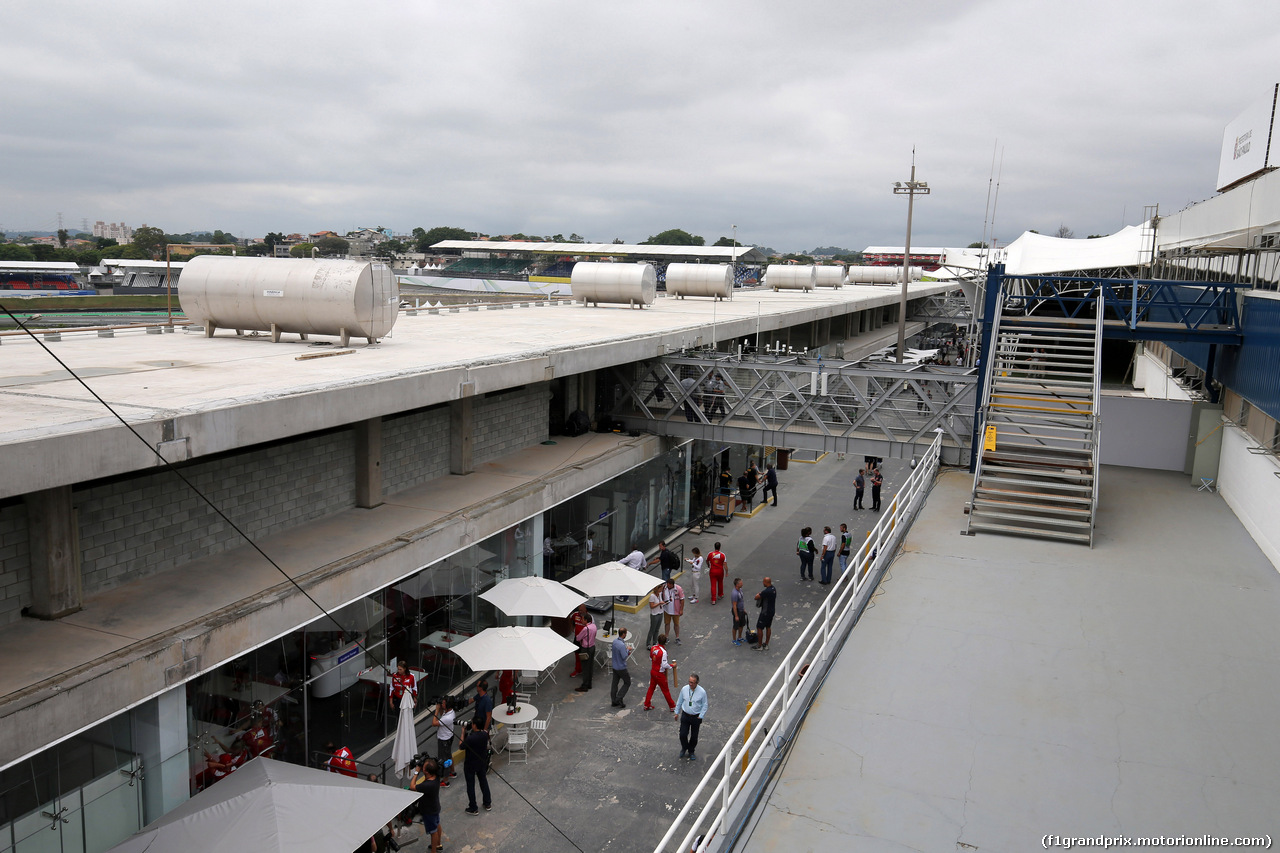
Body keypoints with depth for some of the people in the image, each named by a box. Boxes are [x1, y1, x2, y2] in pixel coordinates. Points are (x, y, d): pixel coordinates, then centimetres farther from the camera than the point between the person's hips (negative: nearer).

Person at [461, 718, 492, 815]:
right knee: (483, 782, 23)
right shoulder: (485, 734, -18)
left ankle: (473, 809, 25)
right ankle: (488, 804, 37)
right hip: (482, 763, 5)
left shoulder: (470, 738, -34)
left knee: (470, 786, 13)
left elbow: (461, 747, -16)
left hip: (470, 765, -5)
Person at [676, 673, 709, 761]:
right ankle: (684, 748, 30)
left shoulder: (702, 692, -16)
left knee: (694, 736, 10)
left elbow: (704, 706, -5)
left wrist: (700, 717, -10)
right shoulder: (684, 689, -9)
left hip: (696, 717, -1)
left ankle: (691, 752, 36)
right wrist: (677, 712, 11)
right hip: (685, 715, 1)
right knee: (683, 734, -1)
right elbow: (679, 701, 5)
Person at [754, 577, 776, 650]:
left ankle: (759, 646, 11)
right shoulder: (773, 589, 1)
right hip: (771, 611, 9)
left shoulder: (766, 591, -29)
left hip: (765, 613, -9)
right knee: (768, 627, 18)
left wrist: (758, 594, -3)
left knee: (759, 628, 4)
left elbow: (756, 597, -24)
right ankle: (766, 644, 27)